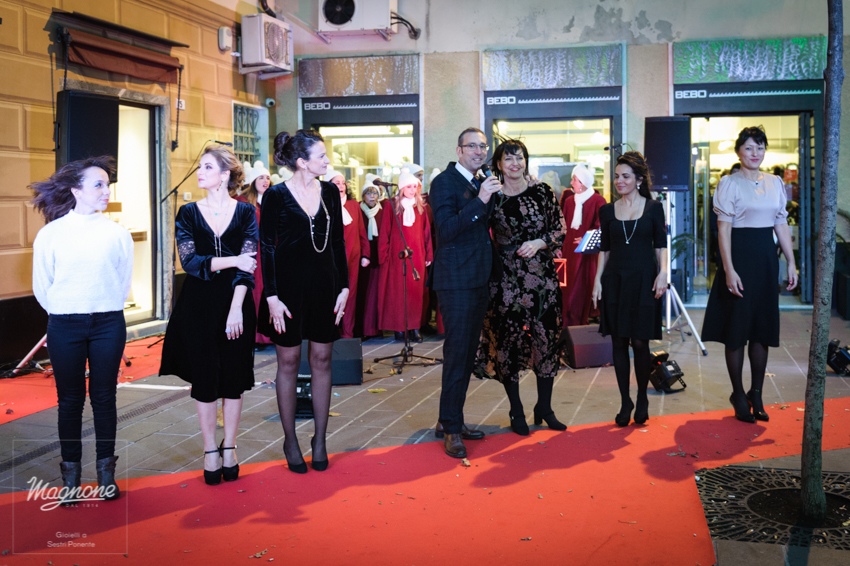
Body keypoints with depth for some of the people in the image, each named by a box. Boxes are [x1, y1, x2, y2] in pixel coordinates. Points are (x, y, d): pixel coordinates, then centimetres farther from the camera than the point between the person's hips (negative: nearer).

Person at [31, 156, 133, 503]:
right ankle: (70, 474, 16)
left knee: (104, 397, 6)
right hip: (65, 326, 0)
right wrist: (63, 313, 9)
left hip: (108, 323, 1)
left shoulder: (117, 233, 0)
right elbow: (41, 286, 5)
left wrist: (106, 310, 9)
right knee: (70, 400, 6)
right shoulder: (51, 233, -2)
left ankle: (106, 472, 16)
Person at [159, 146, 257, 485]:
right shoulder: (188, 213, 3)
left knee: (233, 377, 6)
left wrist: (236, 309, -17)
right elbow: (189, 261, -7)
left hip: (235, 303, -1)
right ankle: (210, 451, 17)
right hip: (198, 305, 1)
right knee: (204, 378, 5)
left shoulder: (245, 213, 0)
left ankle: (229, 449, 20)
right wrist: (231, 261, -15)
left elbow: (248, 266, -7)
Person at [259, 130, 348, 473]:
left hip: (325, 286, 4)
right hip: (289, 286, -4)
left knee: (322, 361, 8)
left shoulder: (330, 192, 5)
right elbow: (266, 248, -7)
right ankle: (290, 441, 18)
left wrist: (344, 286, 3)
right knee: (289, 362, 5)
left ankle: (320, 440, 19)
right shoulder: (276, 196, -7)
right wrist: (272, 296, -12)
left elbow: (338, 242, 8)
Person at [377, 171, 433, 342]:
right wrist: (383, 256, -7)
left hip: (416, 255, 3)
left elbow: (426, 232, 9)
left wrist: (428, 254, 5)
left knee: (415, 291, 4)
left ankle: (413, 327, 9)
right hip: (397, 254, -3)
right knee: (397, 291, 0)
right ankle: (399, 327, 5)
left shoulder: (420, 206, 10)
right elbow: (384, 233, -2)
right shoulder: (391, 205, -1)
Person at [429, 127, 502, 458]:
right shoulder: (445, 182, -9)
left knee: (467, 352, 13)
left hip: (479, 279, 9)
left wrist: (494, 197, 6)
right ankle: (451, 428, 2)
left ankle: (451, 420, 24)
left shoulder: (481, 184, 15)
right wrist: (480, 201, -26)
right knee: (457, 353, -7)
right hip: (456, 279, -9)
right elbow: (446, 229, -21)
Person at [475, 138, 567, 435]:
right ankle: (516, 411, 17)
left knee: (546, 339, 4)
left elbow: (560, 230, 4)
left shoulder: (542, 191, 4)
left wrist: (539, 242, -11)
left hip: (542, 277, 1)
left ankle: (544, 407, 20)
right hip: (506, 279, -1)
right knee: (508, 341, 3)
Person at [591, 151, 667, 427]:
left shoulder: (653, 208, 3)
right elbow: (605, 249, 11)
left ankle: (642, 399, 18)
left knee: (640, 342, -2)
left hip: (643, 280, -2)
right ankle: (625, 402, 14)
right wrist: (598, 280, 3)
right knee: (619, 343, 4)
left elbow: (661, 245, 4)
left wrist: (662, 273, -10)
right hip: (614, 281, 2)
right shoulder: (607, 211, 9)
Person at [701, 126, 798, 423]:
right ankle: (739, 395, 14)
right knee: (737, 330, 1)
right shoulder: (729, 184, -6)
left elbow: (782, 225, 12)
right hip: (739, 256, -5)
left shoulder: (775, 183, 10)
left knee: (763, 328, 9)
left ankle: (756, 393, 20)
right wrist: (729, 270, -17)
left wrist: (791, 262, 7)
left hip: (767, 258, 5)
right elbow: (724, 229, -10)